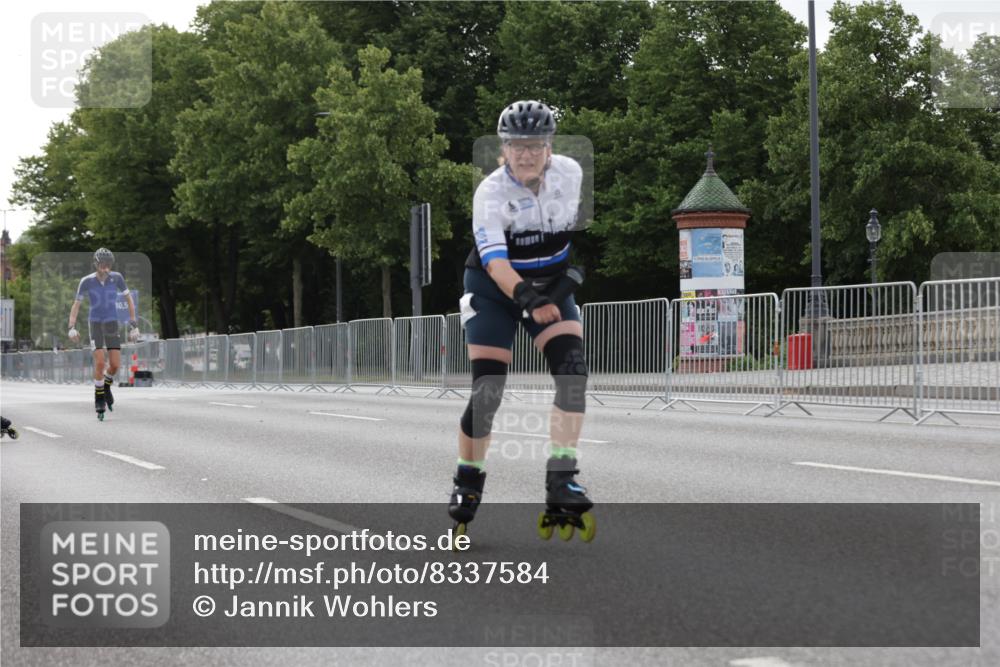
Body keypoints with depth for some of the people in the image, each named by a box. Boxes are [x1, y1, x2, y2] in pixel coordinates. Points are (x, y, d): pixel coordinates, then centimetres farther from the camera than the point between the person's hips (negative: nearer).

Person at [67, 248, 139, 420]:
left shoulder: (116, 277, -7)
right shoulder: (87, 281, -10)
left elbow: (129, 299, 3)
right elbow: (76, 304, -1)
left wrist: (133, 325, -2)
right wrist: (72, 327, -13)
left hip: (112, 324, 2)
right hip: (95, 323, -2)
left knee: (115, 365, -6)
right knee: (100, 362, -16)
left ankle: (107, 386, 28)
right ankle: (99, 398, 2)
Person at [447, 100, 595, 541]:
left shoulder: (570, 173, -12)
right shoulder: (491, 193, -24)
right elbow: (494, 259, -36)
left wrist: (571, 271, 9)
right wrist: (527, 297, -52)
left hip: (552, 286, 3)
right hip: (495, 289, -3)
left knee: (573, 374, -19)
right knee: (487, 391, -9)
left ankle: (561, 482, -16)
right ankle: (467, 483, 11)